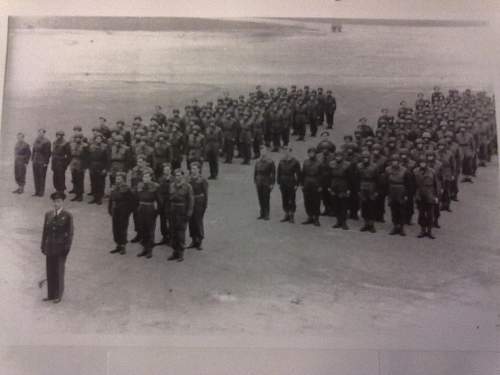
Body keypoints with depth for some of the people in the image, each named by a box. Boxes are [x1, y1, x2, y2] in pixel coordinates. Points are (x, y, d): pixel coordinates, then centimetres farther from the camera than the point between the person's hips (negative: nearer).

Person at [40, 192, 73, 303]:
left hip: (61, 247, -4)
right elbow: (45, 231, 10)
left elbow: (70, 233, -5)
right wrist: (43, 246, 7)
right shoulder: (48, 214, 6)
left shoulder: (68, 216, -6)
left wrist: (67, 247, -9)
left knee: (59, 272, 3)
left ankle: (58, 295, 14)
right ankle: (50, 295, 18)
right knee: (50, 271, 8)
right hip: (50, 247, 4)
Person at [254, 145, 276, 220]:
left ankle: (267, 215, 1)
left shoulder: (270, 162, -5)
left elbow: (273, 173, -5)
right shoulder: (258, 162, 9)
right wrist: (255, 182, 11)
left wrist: (272, 184, -8)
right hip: (259, 183, 4)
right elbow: (255, 172, 15)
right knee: (260, 199, 6)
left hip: (267, 184, -4)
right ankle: (262, 214, 14)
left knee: (266, 199, -5)